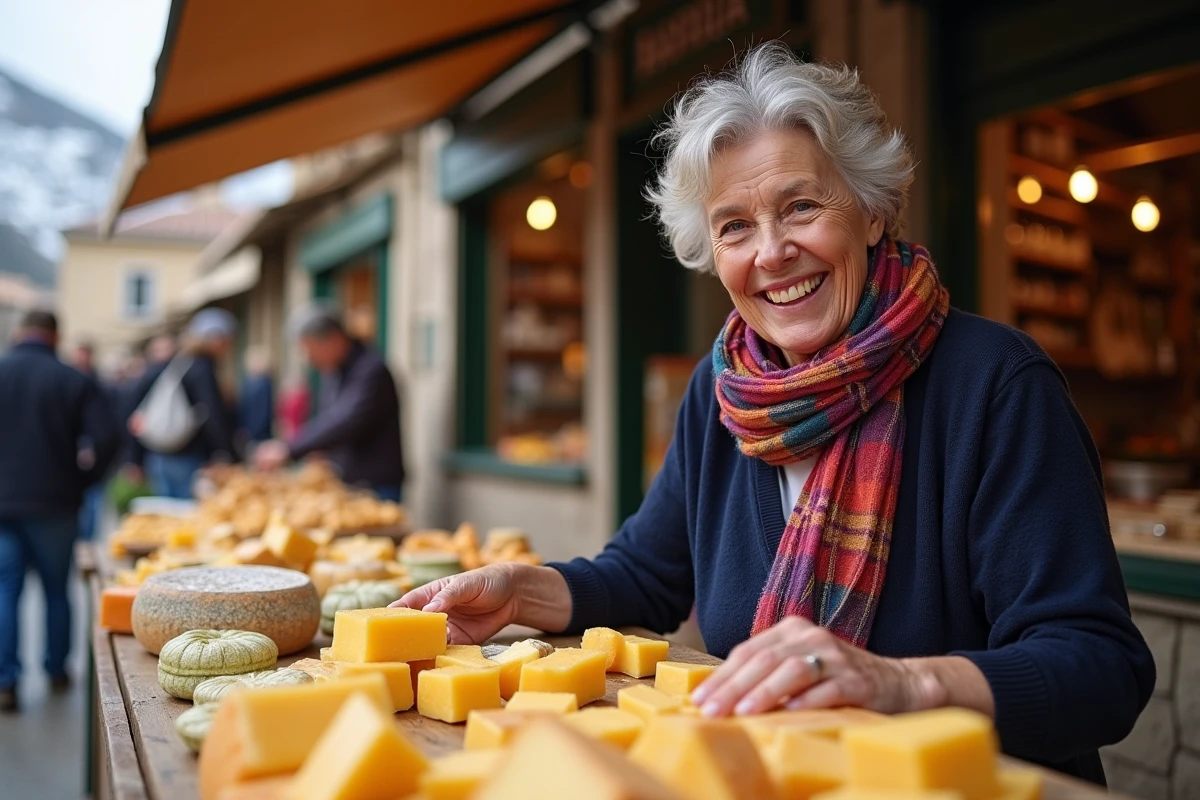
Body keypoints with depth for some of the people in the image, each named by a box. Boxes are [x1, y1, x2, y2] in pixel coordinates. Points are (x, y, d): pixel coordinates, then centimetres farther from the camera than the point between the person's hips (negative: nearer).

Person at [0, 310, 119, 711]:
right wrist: (80, 480, 3)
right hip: (54, 502, 0)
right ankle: (57, 671, 24)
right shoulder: (73, 380, -5)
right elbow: (106, 437, -12)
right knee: (57, 589, 13)